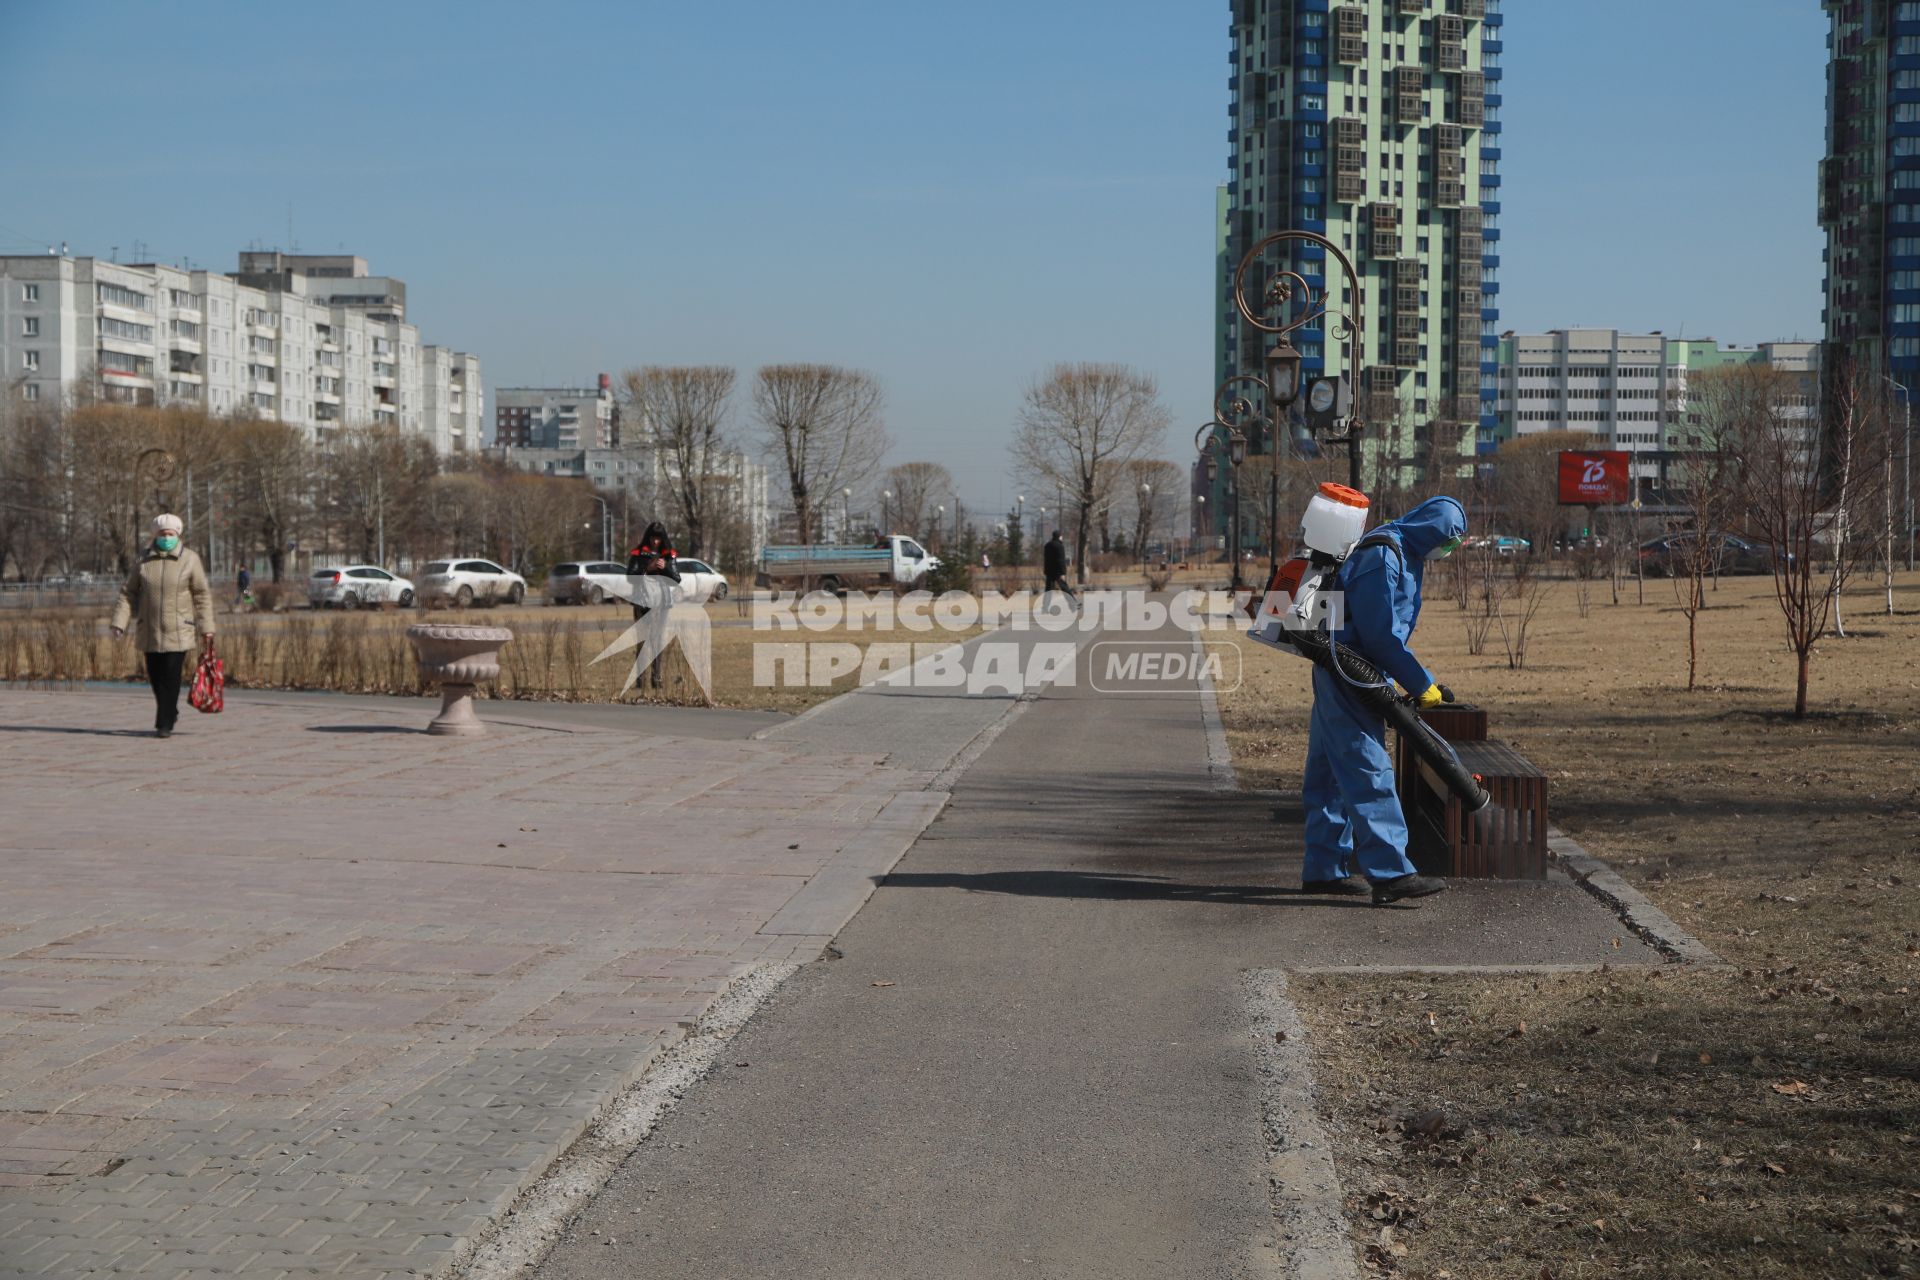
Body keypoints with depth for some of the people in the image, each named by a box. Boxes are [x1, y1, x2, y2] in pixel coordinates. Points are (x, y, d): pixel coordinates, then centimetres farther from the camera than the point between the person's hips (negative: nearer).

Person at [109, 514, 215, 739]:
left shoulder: (190, 560, -2)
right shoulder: (144, 560, 4)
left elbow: (202, 596, 0)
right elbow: (128, 593, 6)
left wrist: (206, 629, -4)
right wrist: (119, 622, -4)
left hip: (178, 632, -3)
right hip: (149, 631, 3)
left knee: (171, 678, -8)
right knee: (155, 677, 9)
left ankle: (165, 725, -4)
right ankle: (170, 712, 31)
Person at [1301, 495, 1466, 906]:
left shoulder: (1404, 556, 16)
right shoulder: (1381, 556, -17)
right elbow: (1381, 634, -21)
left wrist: (1415, 681, 15)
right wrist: (1421, 685, -15)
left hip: (1345, 677, 11)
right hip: (1347, 671, -11)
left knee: (1334, 773, 12)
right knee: (1369, 770, -13)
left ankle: (1324, 869, 16)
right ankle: (1390, 873, -17)